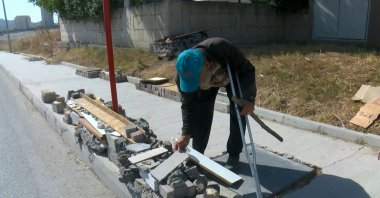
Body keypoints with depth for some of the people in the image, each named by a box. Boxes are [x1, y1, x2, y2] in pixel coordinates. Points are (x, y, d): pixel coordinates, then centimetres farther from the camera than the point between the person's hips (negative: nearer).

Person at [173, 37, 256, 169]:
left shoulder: (222, 48, -46)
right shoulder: (184, 73, -36)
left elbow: (247, 70, -32)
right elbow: (188, 104, -23)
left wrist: (249, 98, -46)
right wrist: (186, 133, -30)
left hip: (233, 74, -1)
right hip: (208, 80, 2)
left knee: (238, 112, -9)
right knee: (202, 113, -6)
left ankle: (233, 155, 6)